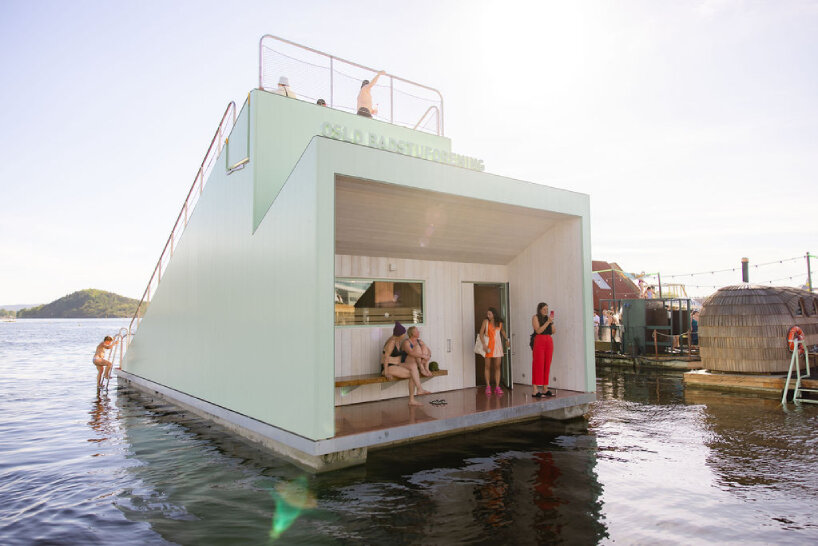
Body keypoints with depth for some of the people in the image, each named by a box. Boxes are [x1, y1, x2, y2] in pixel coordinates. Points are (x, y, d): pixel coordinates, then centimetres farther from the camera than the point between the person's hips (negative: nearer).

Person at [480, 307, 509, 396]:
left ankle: (497, 387, 2)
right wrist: (484, 344, -19)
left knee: (497, 366, 0)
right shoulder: (486, 321, -5)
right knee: (487, 366, 1)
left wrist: (506, 339, 15)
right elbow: (481, 333, -8)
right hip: (488, 345, -2)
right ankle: (488, 387, 7)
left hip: (497, 345, 2)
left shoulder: (500, 322, 4)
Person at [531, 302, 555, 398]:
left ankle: (545, 389, 10)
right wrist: (547, 322, -16)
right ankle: (535, 391, -9)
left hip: (549, 341, 6)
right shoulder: (535, 317, 0)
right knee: (538, 365, -8)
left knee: (547, 365, 5)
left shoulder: (547, 317, 16)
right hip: (539, 341, -6)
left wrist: (552, 322, -3)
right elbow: (538, 330, -13)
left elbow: (553, 332, 11)